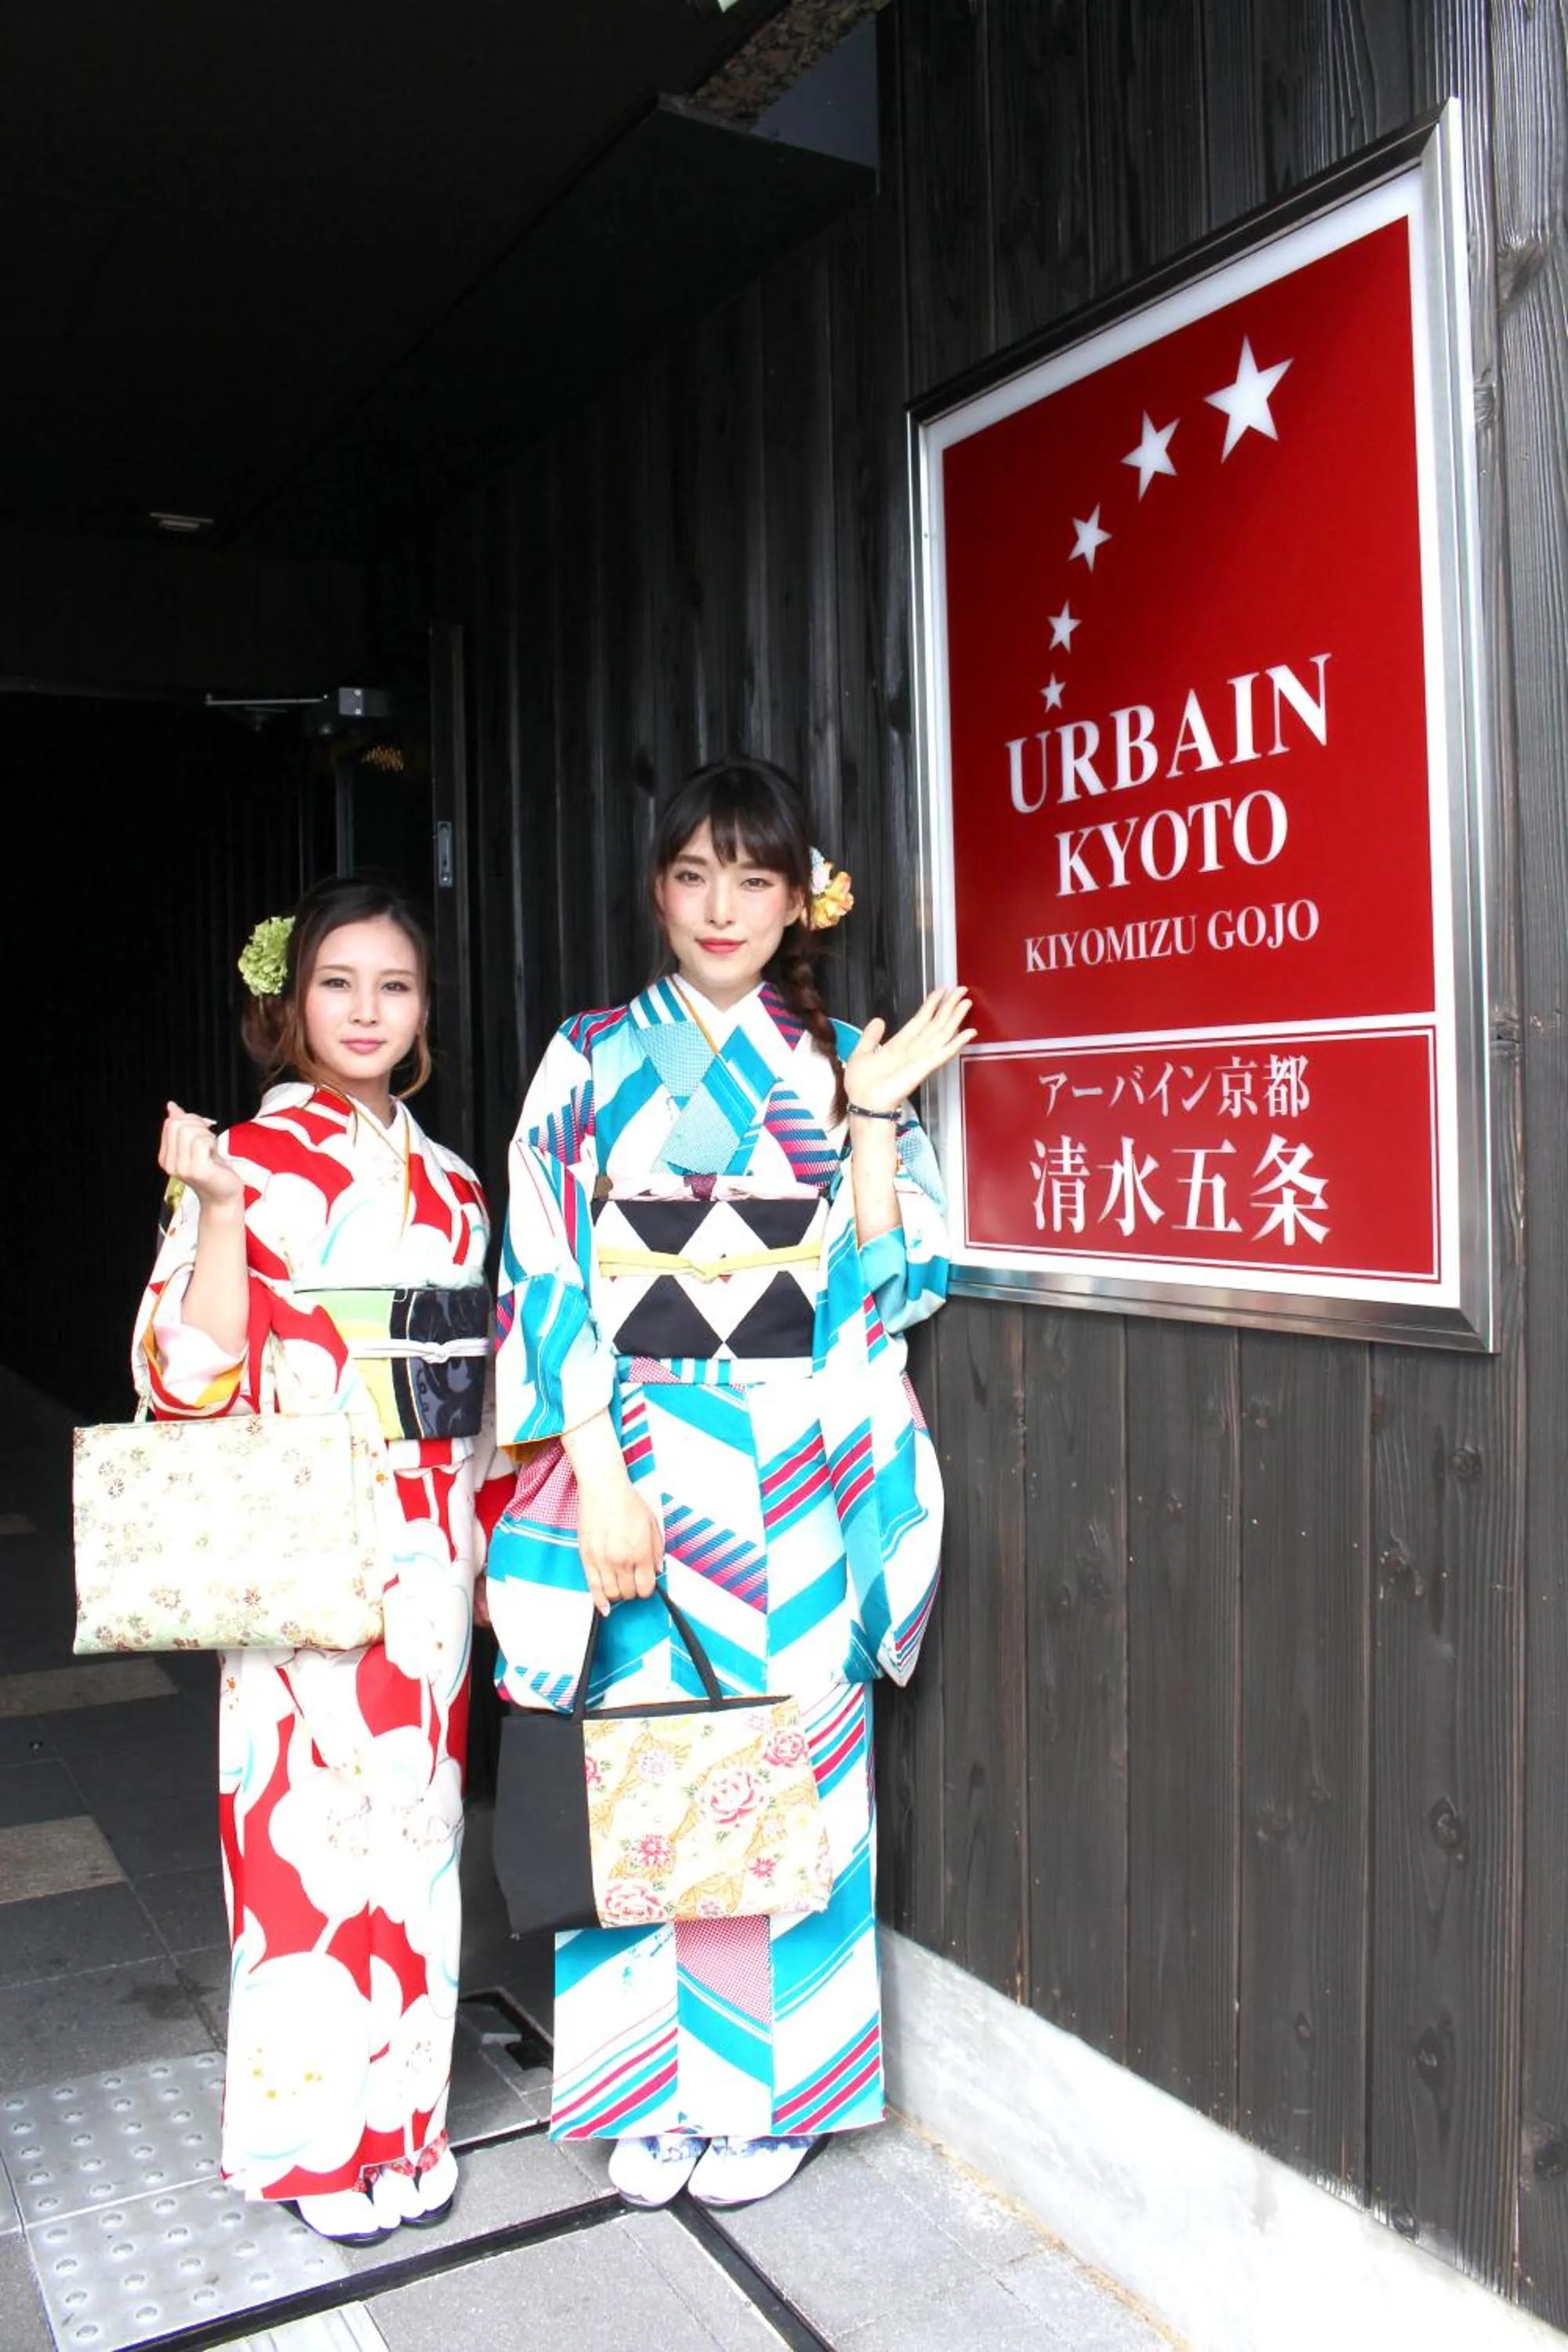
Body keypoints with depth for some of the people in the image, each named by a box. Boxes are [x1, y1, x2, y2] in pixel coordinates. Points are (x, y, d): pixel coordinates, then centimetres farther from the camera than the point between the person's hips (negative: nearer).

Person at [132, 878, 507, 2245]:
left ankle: (408, 2112, 30)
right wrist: (217, 1210, -24)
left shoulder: (446, 1182, 12)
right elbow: (198, 1373, -13)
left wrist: (478, 1533, 14)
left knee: (416, 1808, 13)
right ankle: (318, 2136, 22)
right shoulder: (251, 1161, -5)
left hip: (427, 1546, 6)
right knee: (312, 1811, 1)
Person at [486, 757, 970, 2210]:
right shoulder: (595, 1058, 3)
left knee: (789, 1753, 6)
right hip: (642, 1460, -1)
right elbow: (549, 1277, -4)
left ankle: (772, 2087, 26)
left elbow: (881, 1283, 2)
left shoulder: (838, 1065, 7)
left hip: (800, 1479, 1)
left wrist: (873, 1117, -8)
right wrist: (601, 1477, -12)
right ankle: (654, 2090, 25)